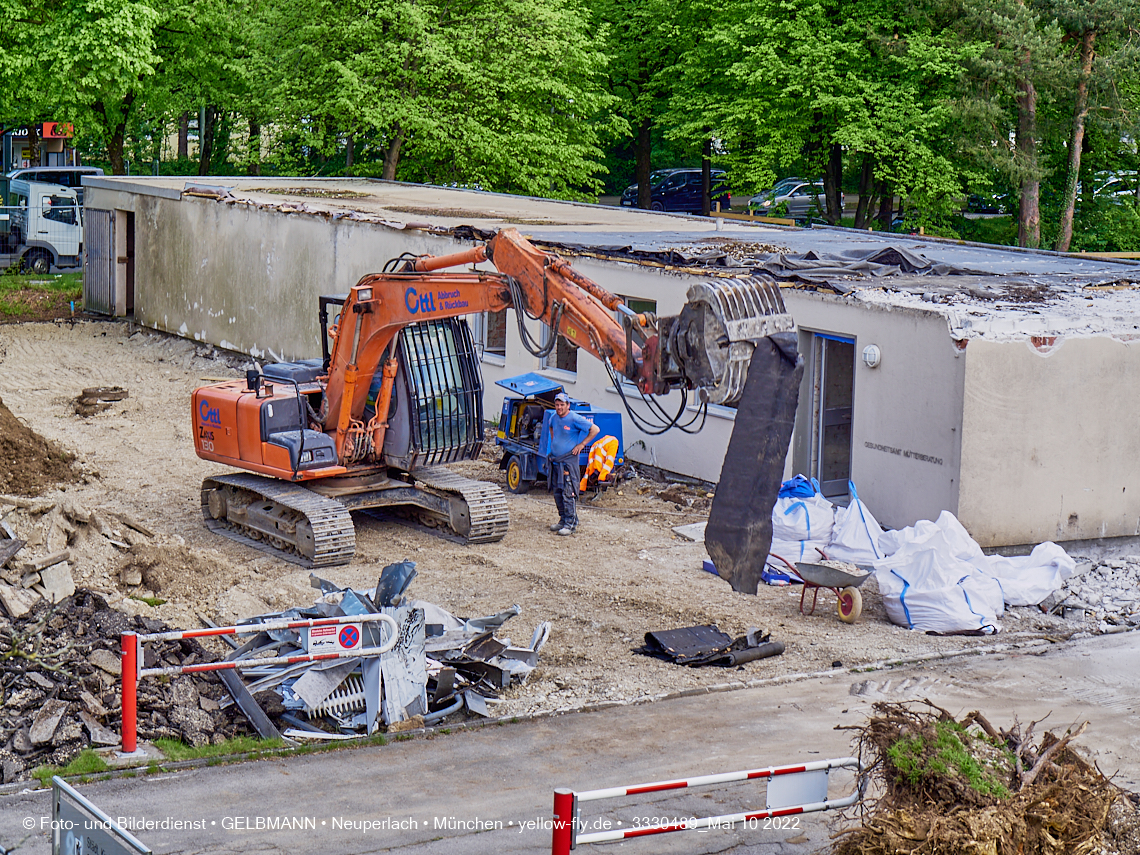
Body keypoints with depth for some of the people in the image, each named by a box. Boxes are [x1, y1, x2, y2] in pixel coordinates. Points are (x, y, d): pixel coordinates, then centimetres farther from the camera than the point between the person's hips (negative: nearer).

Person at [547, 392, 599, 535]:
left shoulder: (575, 419, -13)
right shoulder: (554, 417, 9)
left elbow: (595, 429, -12)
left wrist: (581, 444, -11)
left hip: (569, 460, -7)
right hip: (555, 460, 8)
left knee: (568, 493, -8)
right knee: (557, 492, 12)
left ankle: (571, 523, -4)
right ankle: (563, 519, 22)